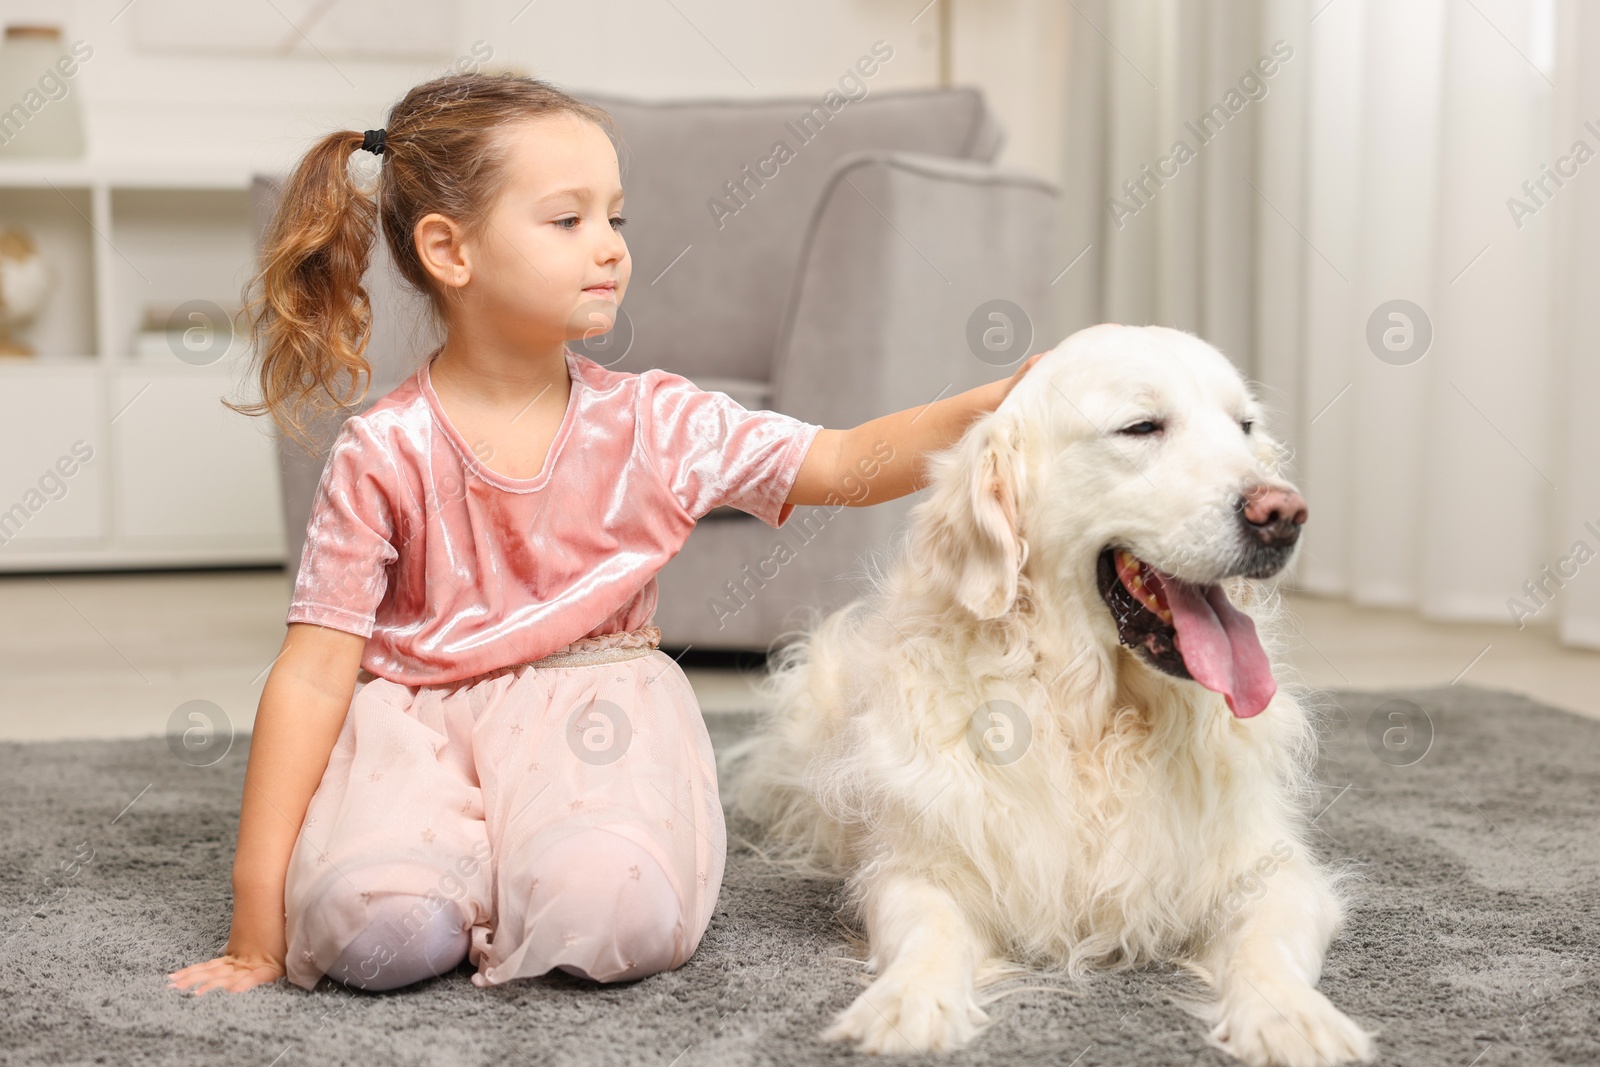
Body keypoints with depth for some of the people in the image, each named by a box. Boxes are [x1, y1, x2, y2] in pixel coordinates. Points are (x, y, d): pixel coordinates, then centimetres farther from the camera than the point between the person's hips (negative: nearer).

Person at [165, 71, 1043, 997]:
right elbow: (314, 675, -8)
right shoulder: (385, 456, -8)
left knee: (618, 917, -31)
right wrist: (258, 920, -11)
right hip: (417, 710, -1)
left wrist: (999, 403, -18)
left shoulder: (653, 424, 0)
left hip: (591, 701, 1)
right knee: (374, 925, -31)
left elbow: (845, 464, -1)